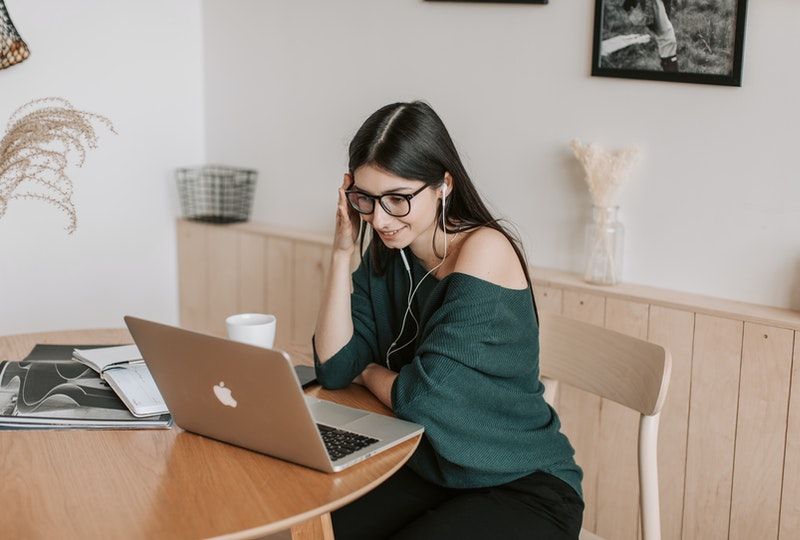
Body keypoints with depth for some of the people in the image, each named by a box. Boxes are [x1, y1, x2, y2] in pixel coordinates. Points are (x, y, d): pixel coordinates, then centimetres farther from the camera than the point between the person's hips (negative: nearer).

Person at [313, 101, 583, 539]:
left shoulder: (484, 250, -21)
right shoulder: (386, 255, 2)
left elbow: (422, 396, -23)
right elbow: (334, 369, -6)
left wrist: (369, 372, -2)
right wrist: (342, 252, -10)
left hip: (525, 487, -6)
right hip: (427, 469, 6)